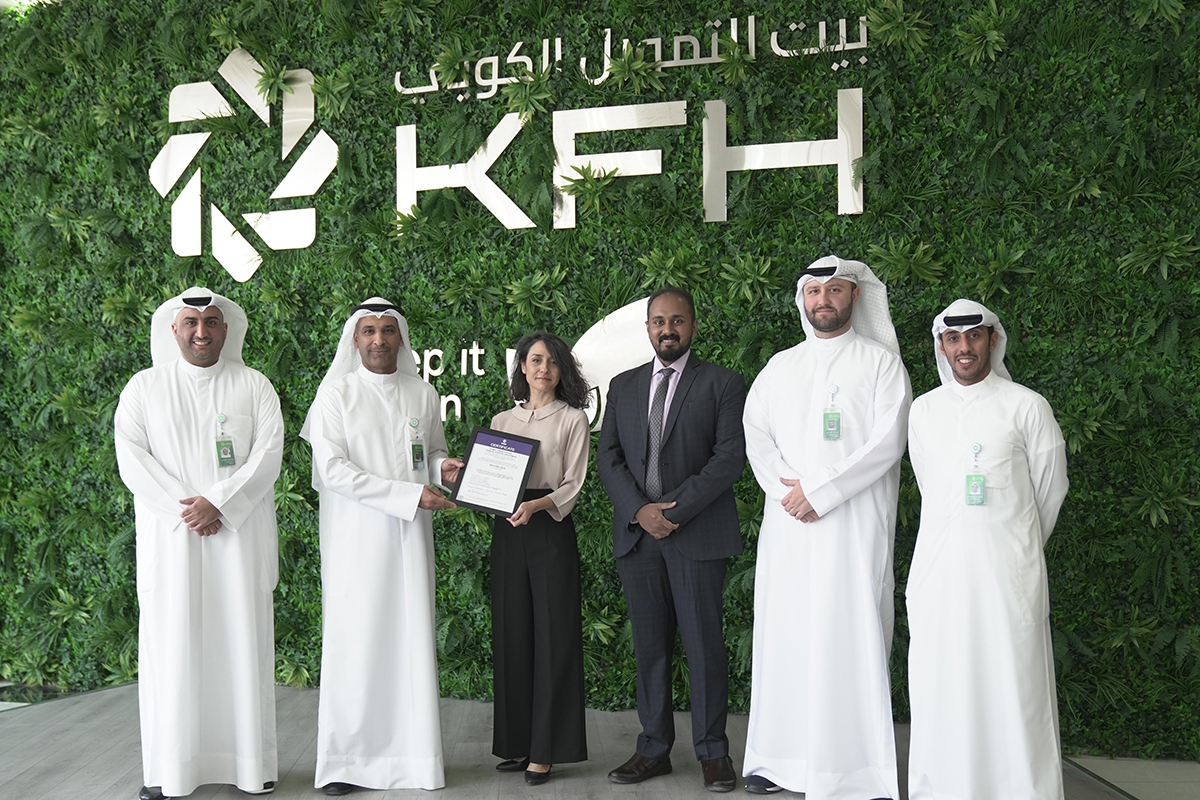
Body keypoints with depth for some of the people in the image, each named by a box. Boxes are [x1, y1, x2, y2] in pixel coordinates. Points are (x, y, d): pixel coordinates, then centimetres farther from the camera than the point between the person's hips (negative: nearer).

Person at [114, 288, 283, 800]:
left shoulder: (254, 386, 8)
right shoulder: (144, 387, 10)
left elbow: (268, 455, -2)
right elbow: (132, 457, 0)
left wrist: (217, 503, -14)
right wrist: (182, 508, -11)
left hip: (239, 534, 0)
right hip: (168, 536, 0)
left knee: (243, 642, 1)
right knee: (171, 644, 0)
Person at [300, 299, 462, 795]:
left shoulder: (424, 395, 11)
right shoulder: (336, 393, -1)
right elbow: (332, 469, -11)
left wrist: (444, 468, -3)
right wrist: (410, 494, -16)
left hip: (410, 536, 3)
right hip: (356, 537, -3)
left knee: (411, 639, 4)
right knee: (355, 642, -2)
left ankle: (412, 753, 11)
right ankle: (345, 760, 7)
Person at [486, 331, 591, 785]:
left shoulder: (572, 419, 3)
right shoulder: (502, 421, 15)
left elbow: (573, 485, -5)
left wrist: (536, 505, -21)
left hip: (551, 531, -4)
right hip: (508, 531, 4)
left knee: (551, 637, -3)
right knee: (511, 634, 6)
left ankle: (545, 750, 3)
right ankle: (517, 743, 16)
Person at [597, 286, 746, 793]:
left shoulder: (722, 384, 3)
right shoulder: (623, 386, 15)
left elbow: (731, 456, -6)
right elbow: (608, 456, 9)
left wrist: (675, 508, -13)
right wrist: (640, 510, -7)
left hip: (698, 533, -3)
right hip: (636, 532, 4)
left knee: (704, 643, 0)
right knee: (649, 645, 8)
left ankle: (712, 752, 12)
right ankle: (654, 749, 18)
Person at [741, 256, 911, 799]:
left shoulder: (881, 362, 4)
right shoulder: (780, 367, 16)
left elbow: (886, 443, -7)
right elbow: (756, 436, 9)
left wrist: (819, 490, -12)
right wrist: (787, 491, -7)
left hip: (854, 522, -4)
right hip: (787, 523, 4)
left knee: (850, 633, -6)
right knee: (784, 630, 4)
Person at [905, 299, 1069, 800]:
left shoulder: (1027, 407, -1)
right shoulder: (923, 410, 10)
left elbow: (1050, 487, 8)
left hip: (1007, 570, -3)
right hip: (938, 566, 3)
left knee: (1013, 680, -2)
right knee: (939, 683, 6)